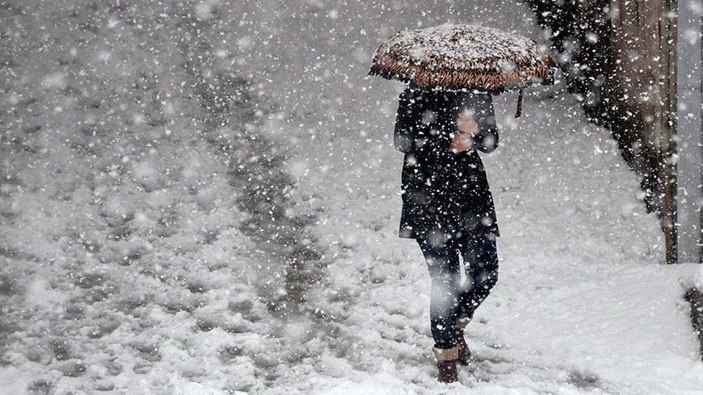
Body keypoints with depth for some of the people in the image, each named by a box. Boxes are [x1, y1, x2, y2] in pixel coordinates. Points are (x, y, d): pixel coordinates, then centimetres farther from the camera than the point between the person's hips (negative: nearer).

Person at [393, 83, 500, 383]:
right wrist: (448, 144, -16)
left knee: (485, 273, 0)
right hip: (429, 194, -4)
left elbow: (491, 142, 8)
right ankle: (446, 353, 9)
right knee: (444, 278, -5)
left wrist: (474, 131, -14)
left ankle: (455, 325, 28)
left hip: (471, 189, 4)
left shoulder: (477, 94, 9)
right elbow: (402, 141, -8)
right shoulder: (418, 94, -3)